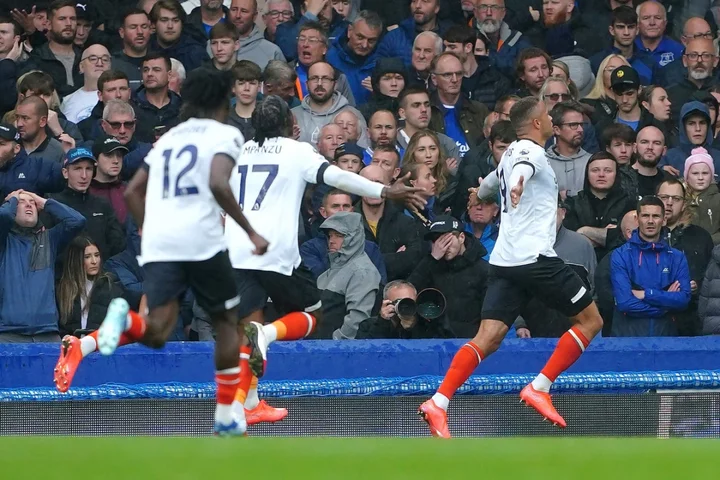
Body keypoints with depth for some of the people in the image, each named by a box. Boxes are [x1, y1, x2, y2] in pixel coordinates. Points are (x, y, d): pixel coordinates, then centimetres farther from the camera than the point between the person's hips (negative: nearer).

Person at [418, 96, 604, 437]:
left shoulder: (512, 153, 21)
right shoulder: (531, 152, -5)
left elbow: (493, 180, 43)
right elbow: (521, 170, -30)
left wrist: (480, 192, 67)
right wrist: (518, 185, -54)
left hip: (504, 261, 8)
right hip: (536, 257, -8)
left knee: (487, 339, -2)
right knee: (590, 320, 5)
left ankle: (438, 403, -19)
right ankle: (539, 388, -2)